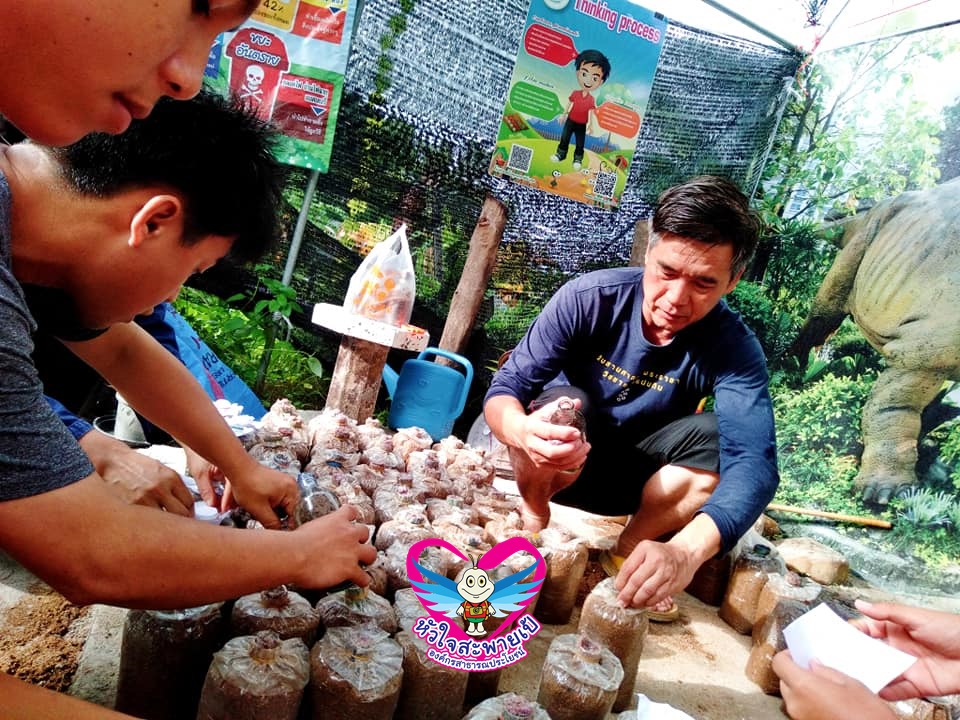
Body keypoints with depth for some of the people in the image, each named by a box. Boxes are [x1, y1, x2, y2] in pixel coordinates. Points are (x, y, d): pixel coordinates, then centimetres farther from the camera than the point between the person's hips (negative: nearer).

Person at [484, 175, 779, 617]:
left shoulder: (733, 348, -21)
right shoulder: (589, 297, -23)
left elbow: (753, 463, -35)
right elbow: (505, 388, -24)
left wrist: (686, 551, -55)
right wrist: (522, 430, -50)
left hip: (636, 480, 1)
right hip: (554, 465, -1)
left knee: (717, 437, -26)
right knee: (563, 402, -33)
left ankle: (623, 558, -8)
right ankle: (533, 530, -7)